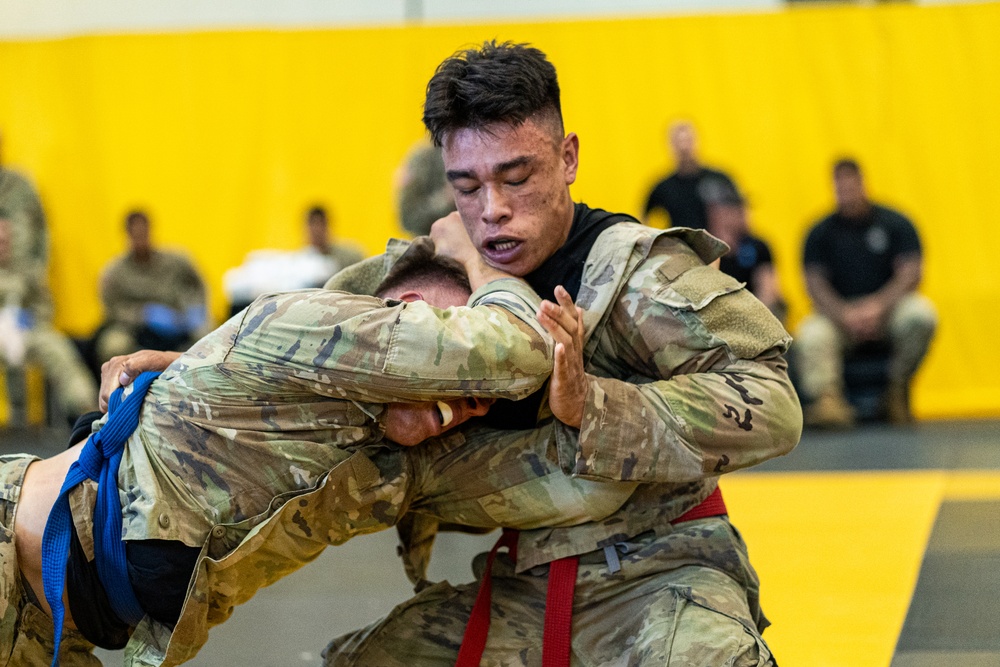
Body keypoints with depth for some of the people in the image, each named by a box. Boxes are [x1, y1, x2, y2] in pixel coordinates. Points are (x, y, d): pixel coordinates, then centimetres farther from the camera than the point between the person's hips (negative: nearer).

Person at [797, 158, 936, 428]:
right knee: (810, 335, -29)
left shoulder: (895, 223, 4)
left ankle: (898, 390, -15)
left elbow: (910, 273, -6)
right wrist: (845, 314, -22)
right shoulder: (820, 233, 6)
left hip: (888, 307, -1)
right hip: (838, 311, 1)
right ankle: (827, 398, -47)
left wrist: (877, 306, -23)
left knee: (921, 314, -31)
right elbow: (814, 283, -3)